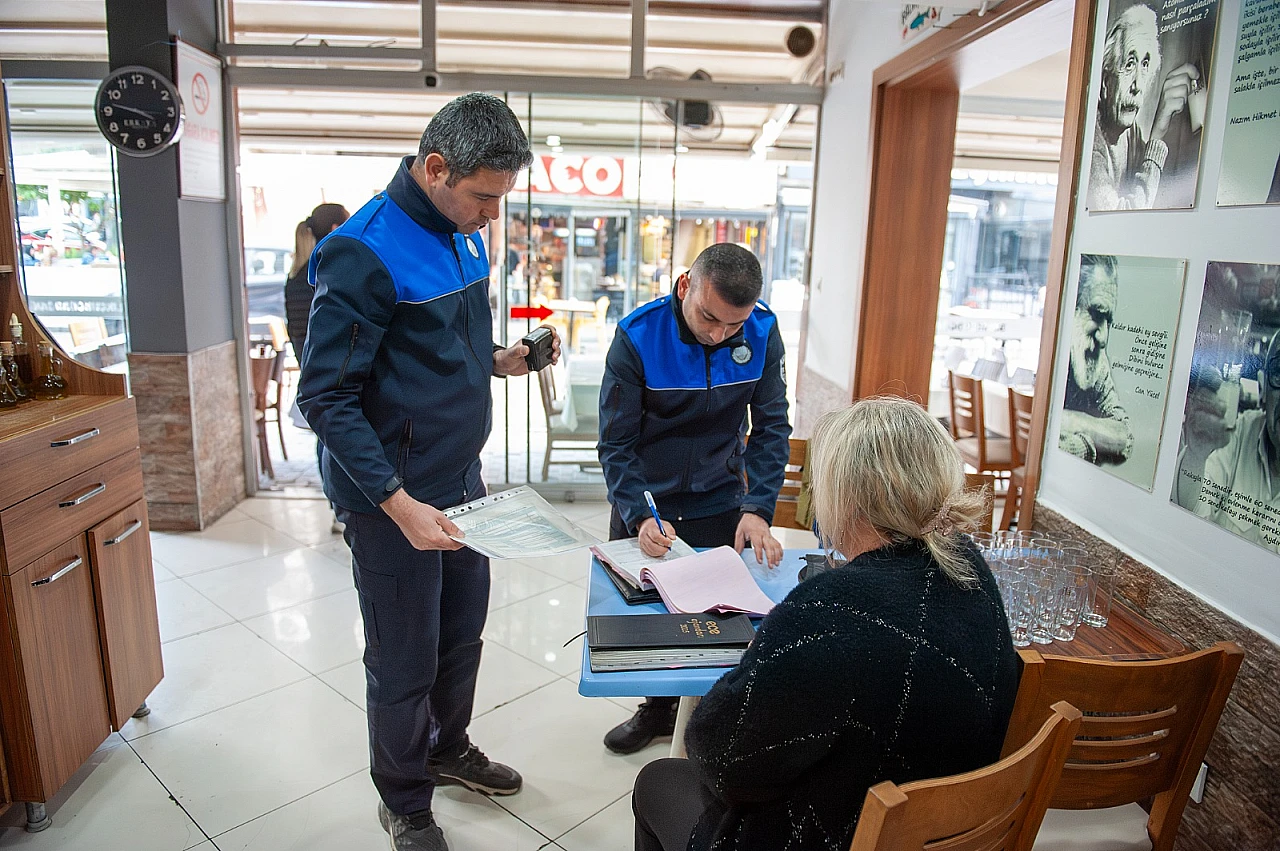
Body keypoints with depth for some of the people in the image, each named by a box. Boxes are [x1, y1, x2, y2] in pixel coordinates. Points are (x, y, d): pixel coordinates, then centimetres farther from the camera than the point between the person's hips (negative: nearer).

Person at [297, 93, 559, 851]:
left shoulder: (464, 234, 5)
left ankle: (449, 748, 48)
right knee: (405, 661, 9)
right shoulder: (363, 254, -21)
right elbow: (326, 397, -21)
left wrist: (497, 360, -1)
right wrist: (398, 503, -26)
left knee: (462, 631, 22)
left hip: (462, 477, 8)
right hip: (394, 497, -8)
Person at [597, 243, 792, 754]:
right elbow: (615, 443, -19)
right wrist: (639, 516, -32)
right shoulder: (637, 336, -22)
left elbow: (771, 428, -8)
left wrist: (757, 509, -19)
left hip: (720, 504, 1)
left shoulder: (762, 333, -14)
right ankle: (658, 708, 36)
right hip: (645, 505, -1)